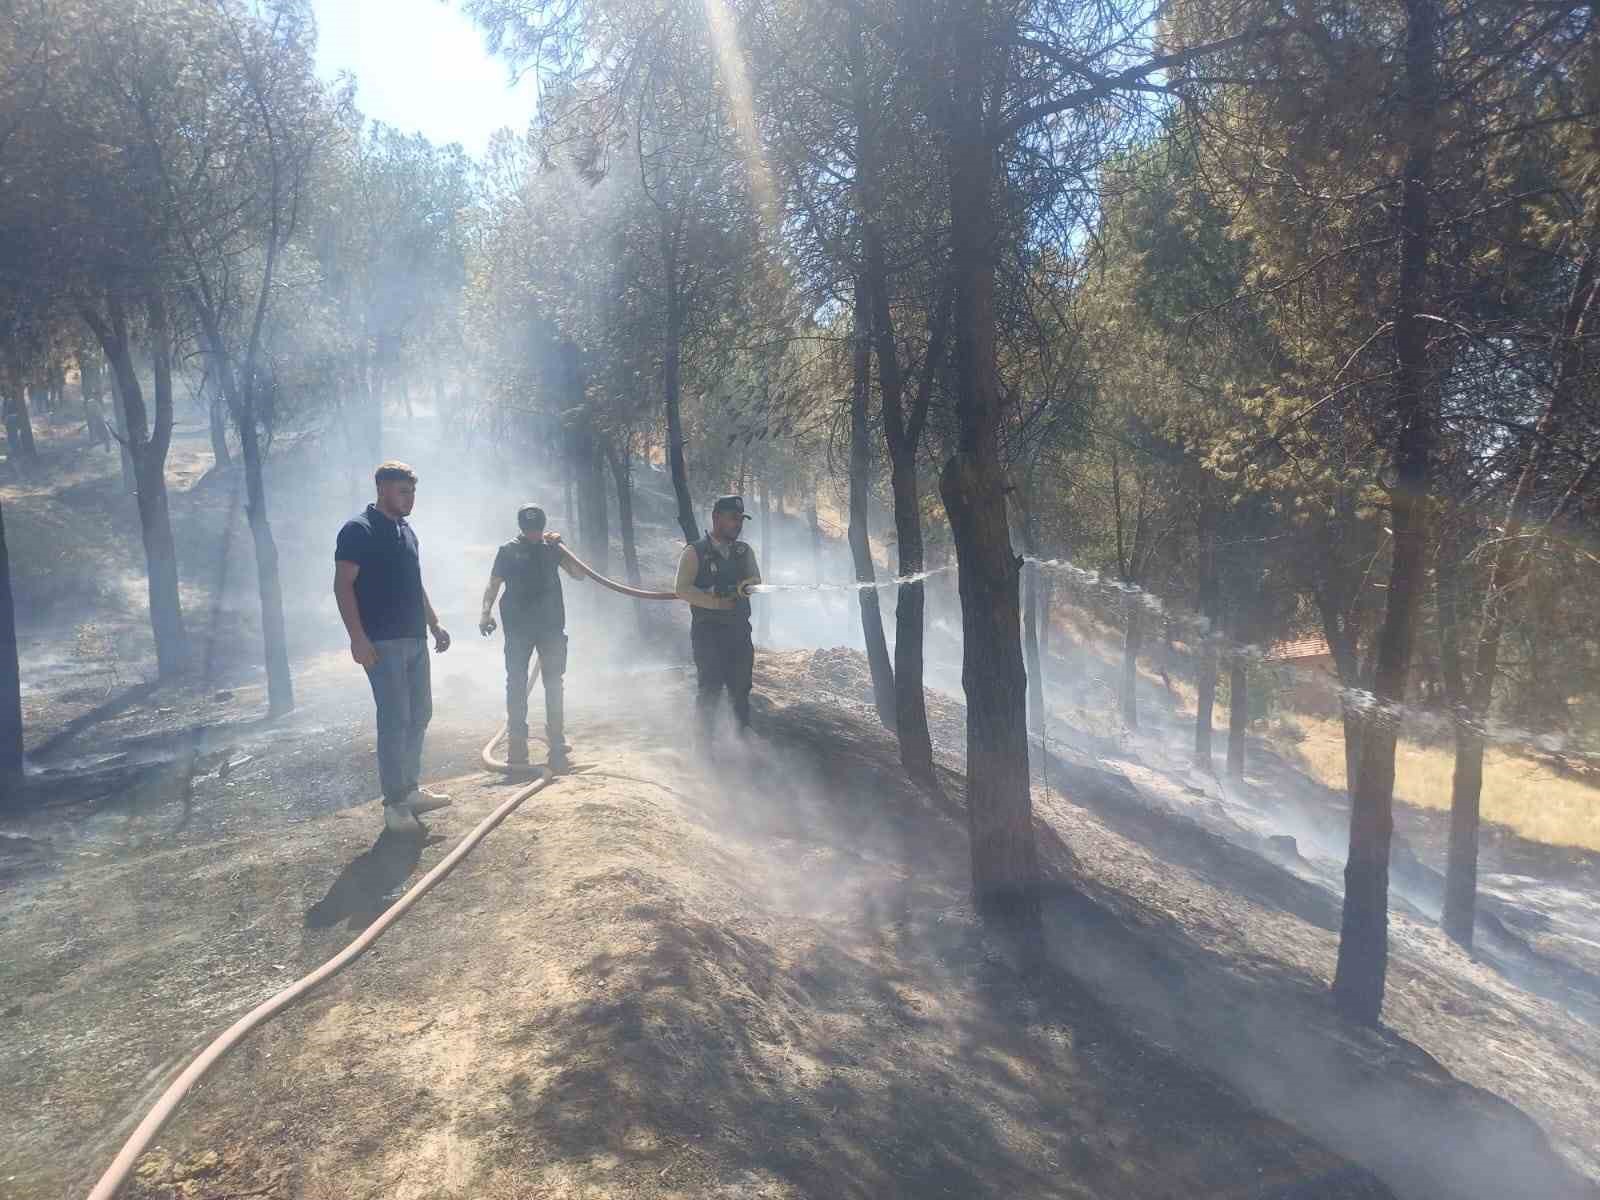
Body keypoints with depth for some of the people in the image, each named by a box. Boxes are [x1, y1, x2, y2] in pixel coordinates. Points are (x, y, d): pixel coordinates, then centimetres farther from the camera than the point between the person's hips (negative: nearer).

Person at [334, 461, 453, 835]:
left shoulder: (408, 532, 16)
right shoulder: (359, 530, -9)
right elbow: (343, 585, -15)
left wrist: (435, 624, 19)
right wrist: (357, 637, -22)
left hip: (414, 639, 9)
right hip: (382, 642, -9)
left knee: (420, 714, 13)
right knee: (395, 719, -7)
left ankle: (410, 790, 24)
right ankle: (394, 804, 1)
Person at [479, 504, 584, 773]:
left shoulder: (552, 546, 6)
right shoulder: (509, 550, 2)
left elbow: (579, 574, 0)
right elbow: (494, 584, 0)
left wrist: (559, 546, -10)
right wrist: (486, 612, -17)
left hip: (551, 624, 1)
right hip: (518, 627, -1)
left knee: (553, 683, 4)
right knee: (516, 683, 0)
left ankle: (556, 741, 11)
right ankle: (516, 744, 6)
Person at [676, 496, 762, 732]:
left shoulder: (744, 551, 14)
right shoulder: (695, 552, -2)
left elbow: (756, 580, 0)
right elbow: (683, 590, -11)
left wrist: (745, 585, -23)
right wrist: (718, 602, -19)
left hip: (739, 631, 5)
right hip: (708, 631, -5)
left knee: (741, 689, 8)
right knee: (710, 689, -6)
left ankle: (743, 735, 18)